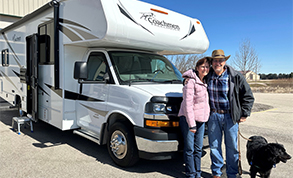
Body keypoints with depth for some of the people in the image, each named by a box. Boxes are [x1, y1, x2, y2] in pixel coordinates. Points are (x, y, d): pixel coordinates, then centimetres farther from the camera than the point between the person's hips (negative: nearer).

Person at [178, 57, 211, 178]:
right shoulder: (191, 82, -15)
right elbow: (188, 104, -18)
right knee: (189, 149, 3)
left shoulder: (206, 82, 9)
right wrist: (191, 124, -19)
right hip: (188, 118, -7)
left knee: (198, 148, 13)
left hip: (201, 119, 7)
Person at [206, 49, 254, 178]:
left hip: (230, 117, -2)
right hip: (213, 116, 2)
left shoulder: (236, 77, -7)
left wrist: (244, 114, -2)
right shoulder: (208, 77, 1)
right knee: (214, 146, 10)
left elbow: (248, 96, 1)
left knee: (232, 147, 7)